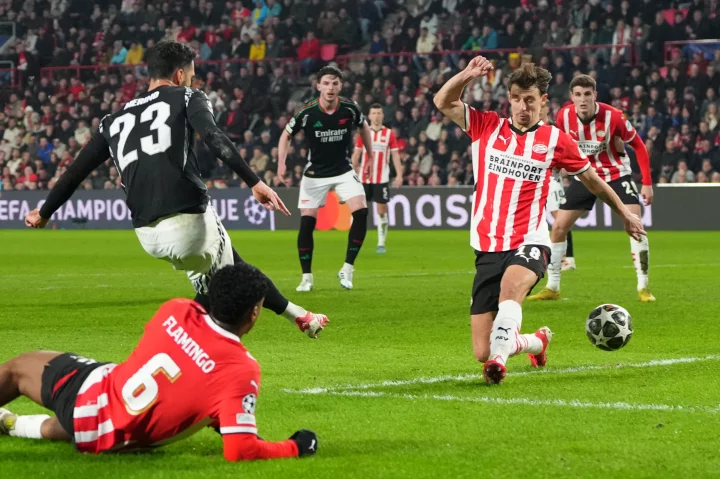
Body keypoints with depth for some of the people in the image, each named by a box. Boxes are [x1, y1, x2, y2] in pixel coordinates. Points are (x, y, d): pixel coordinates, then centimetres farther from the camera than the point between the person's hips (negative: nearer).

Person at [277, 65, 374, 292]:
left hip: (343, 170, 1)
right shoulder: (307, 113, -17)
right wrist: (281, 163, -13)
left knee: (361, 212, -17)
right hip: (315, 174, -1)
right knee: (307, 222, -8)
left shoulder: (350, 108, -12)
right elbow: (286, 135, -1)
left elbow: (364, 127, 11)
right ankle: (306, 277, 8)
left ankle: (347, 269, -5)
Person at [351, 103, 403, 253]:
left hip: (381, 179, -1)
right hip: (364, 178, 1)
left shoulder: (389, 134, 2)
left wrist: (399, 175, -8)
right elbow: (356, 154, 8)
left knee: (382, 211, -1)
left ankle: (381, 243, 6)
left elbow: (395, 155, 1)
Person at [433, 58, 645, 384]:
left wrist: (624, 213, 28)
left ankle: (499, 357, -52)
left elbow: (591, 178, 18)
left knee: (511, 284, -41)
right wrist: (467, 75, -18)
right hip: (487, 248, 3)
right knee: (481, 353, 0)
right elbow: (443, 102, 0)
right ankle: (537, 341, 30)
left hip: (528, 243, -3)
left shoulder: (555, 140, 4)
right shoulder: (486, 127, 7)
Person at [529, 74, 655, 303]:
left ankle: (643, 288, -7)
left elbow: (638, 145, -12)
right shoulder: (564, 116, -15)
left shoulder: (613, 116, -24)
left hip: (616, 174, -3)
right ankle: (552, 288, 13)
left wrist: (647, 183, -14)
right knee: (558, 227, 0)